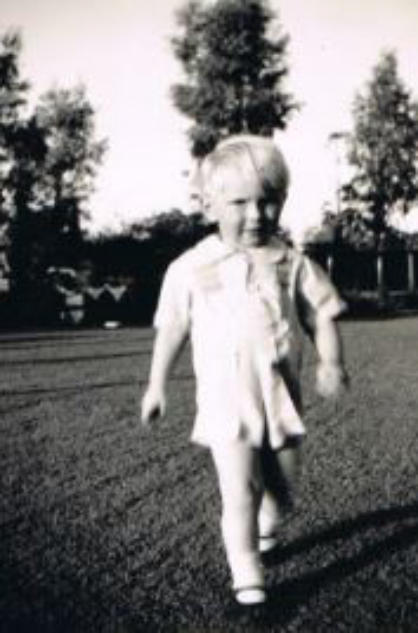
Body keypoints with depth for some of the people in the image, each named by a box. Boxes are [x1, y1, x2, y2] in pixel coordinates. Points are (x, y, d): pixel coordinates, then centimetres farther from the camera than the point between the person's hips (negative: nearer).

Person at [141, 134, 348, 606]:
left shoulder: (293, 264, -1)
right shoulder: (190, 268, -2)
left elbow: (322, 316, 0)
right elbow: (172, 329, 7)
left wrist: (331, 363, -18)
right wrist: (156, 385, 11)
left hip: (282, 400, 3)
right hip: (225, 403, -2)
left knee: (282, 488, 17)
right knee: (239, 493, -10)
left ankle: (266, 530, 48)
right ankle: (246, 576, 0)